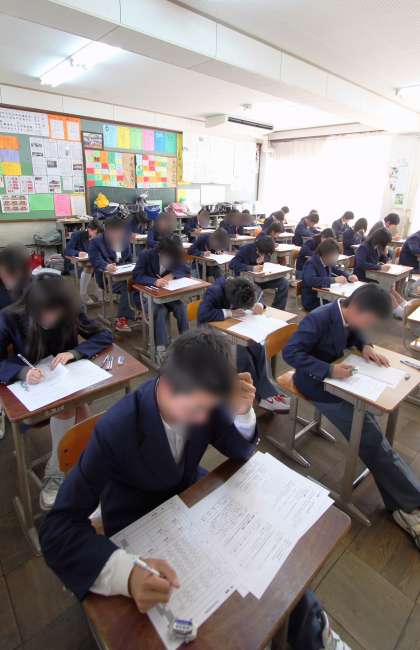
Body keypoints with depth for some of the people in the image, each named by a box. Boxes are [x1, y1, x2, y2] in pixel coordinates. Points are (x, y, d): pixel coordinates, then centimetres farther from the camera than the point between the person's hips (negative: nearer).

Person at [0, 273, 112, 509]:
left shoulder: (70, 314, -14)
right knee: (68, 407, -29)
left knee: (71, 407, -28)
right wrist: (22, 372, -41)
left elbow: (105, 336, -14)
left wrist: (74, 352, -30)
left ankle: (55, 473, -7)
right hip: (32, 385, -2)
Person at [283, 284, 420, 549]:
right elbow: (290, 352, -27)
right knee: (372, 439, -13)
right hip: (317, 383, -7)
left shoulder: (349, 316, -4)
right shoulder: (319, 319, -26)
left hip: (337, 377, 8)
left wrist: (366, 346, -5)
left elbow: (357, 333, 18)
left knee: (371, 437, -6)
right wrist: (329, 370, -34)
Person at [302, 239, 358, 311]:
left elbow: (338, 270, 20)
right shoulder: (311, 263, -19)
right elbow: (310, 280, -38)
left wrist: (349, 277, -2)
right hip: (312, 302, -8)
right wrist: (334, 279, -37)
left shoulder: (328, 262, 2)